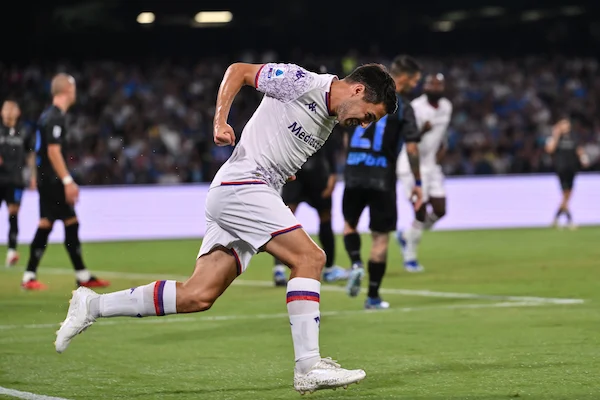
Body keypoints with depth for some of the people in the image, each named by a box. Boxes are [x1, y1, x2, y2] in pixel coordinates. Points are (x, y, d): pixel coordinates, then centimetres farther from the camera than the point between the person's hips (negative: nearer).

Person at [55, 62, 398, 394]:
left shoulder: (329, 120, 17)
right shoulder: (302, 82, -9)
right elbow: (238, 71, -5)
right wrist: (220, 121, -14)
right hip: (241, 186, -9)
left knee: (197, 296, 0)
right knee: (310, 257, -17)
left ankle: (93, 305, 7)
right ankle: (308, 368, -17)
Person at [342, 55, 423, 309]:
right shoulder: (403, 108, -4)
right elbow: (411, 147, -10)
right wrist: (417, 183, -2)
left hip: (354, 173, 3)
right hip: (382, 176, -3)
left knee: (350, 223, 24)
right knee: (380, 236, 7)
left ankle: (355, 264, -2)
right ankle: (373, 296, 9)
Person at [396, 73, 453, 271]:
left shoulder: (446, 107, 4)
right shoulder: (416, 108, -20)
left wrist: (442, 147, 7)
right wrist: (422, 131, -42)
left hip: (431, 165, 7)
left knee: (440, 211, 4)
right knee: (421, 213, -8)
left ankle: (406, 236, 28)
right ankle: (410, 257, 9)